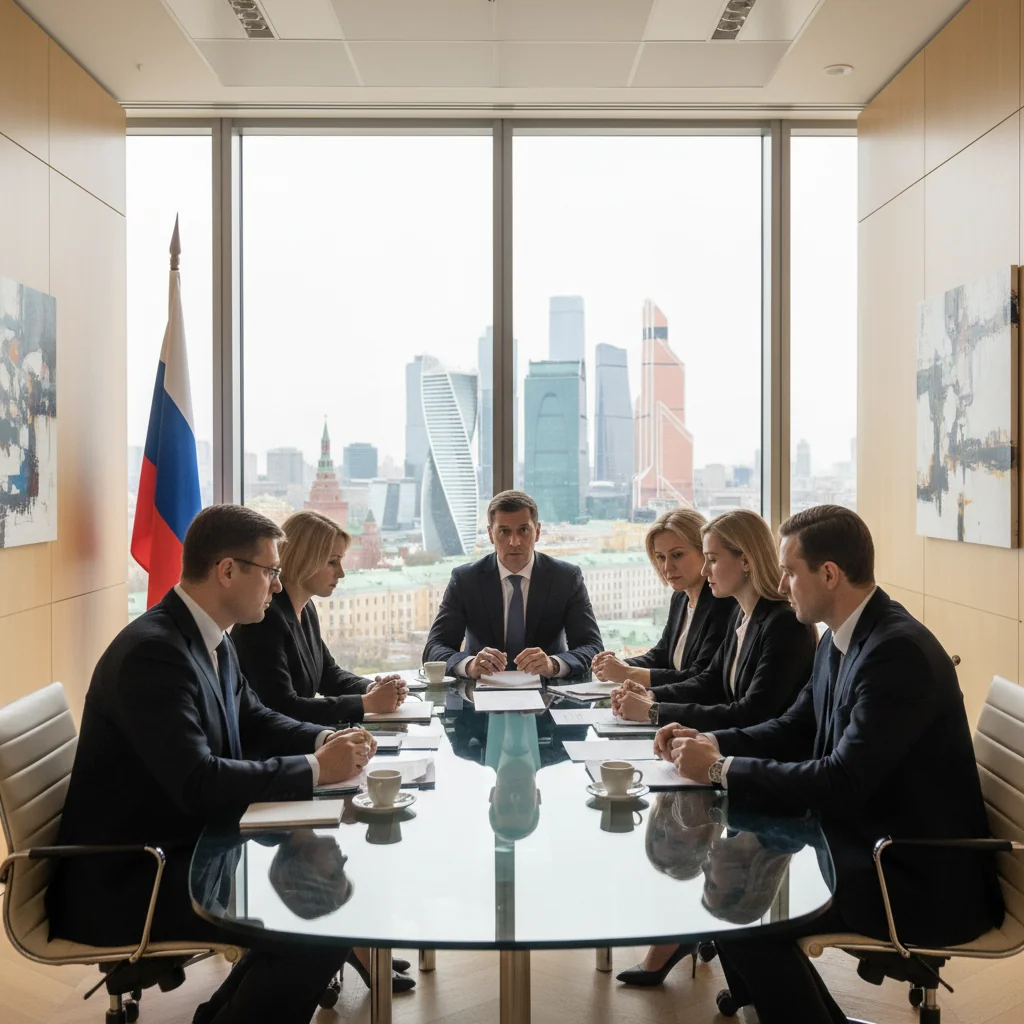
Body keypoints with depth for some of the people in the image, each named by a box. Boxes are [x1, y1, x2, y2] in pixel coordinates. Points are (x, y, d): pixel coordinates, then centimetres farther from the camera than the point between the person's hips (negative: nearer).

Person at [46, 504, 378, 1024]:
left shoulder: (211, 639, 5)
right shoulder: (152, 651, -24)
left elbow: (253, 720, 18)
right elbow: (197, 782, -30)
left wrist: (327, 739, -1)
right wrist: (315, 768, -22)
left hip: (185, 846, 10)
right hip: (125, 880, -10)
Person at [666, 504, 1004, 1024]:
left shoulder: (899, 651, -24)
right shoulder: (840, 639, 4)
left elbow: (843, 782, -28)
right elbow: (795, 728, 15)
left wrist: (722, 769, -20)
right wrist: (711, 742, -1)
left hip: (917, 877, -9)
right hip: (864, 840, 9)